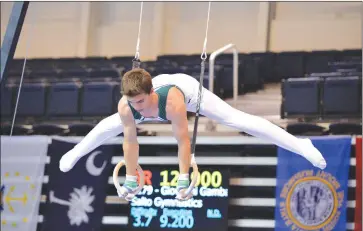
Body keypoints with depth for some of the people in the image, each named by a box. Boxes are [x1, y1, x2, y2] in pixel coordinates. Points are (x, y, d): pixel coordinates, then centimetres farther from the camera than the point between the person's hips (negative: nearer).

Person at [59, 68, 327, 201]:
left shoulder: (172, 101, -47)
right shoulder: (125, 106, -36)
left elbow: (183, 140, -40)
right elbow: (130, 141, -23)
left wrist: (183, 179, -36)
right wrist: (130, 179, -17)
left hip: (187, 87, -4)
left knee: (240, 120, -8)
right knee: (109, 127, 18)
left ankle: (301, 145, -3)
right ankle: (75, 152, 48)